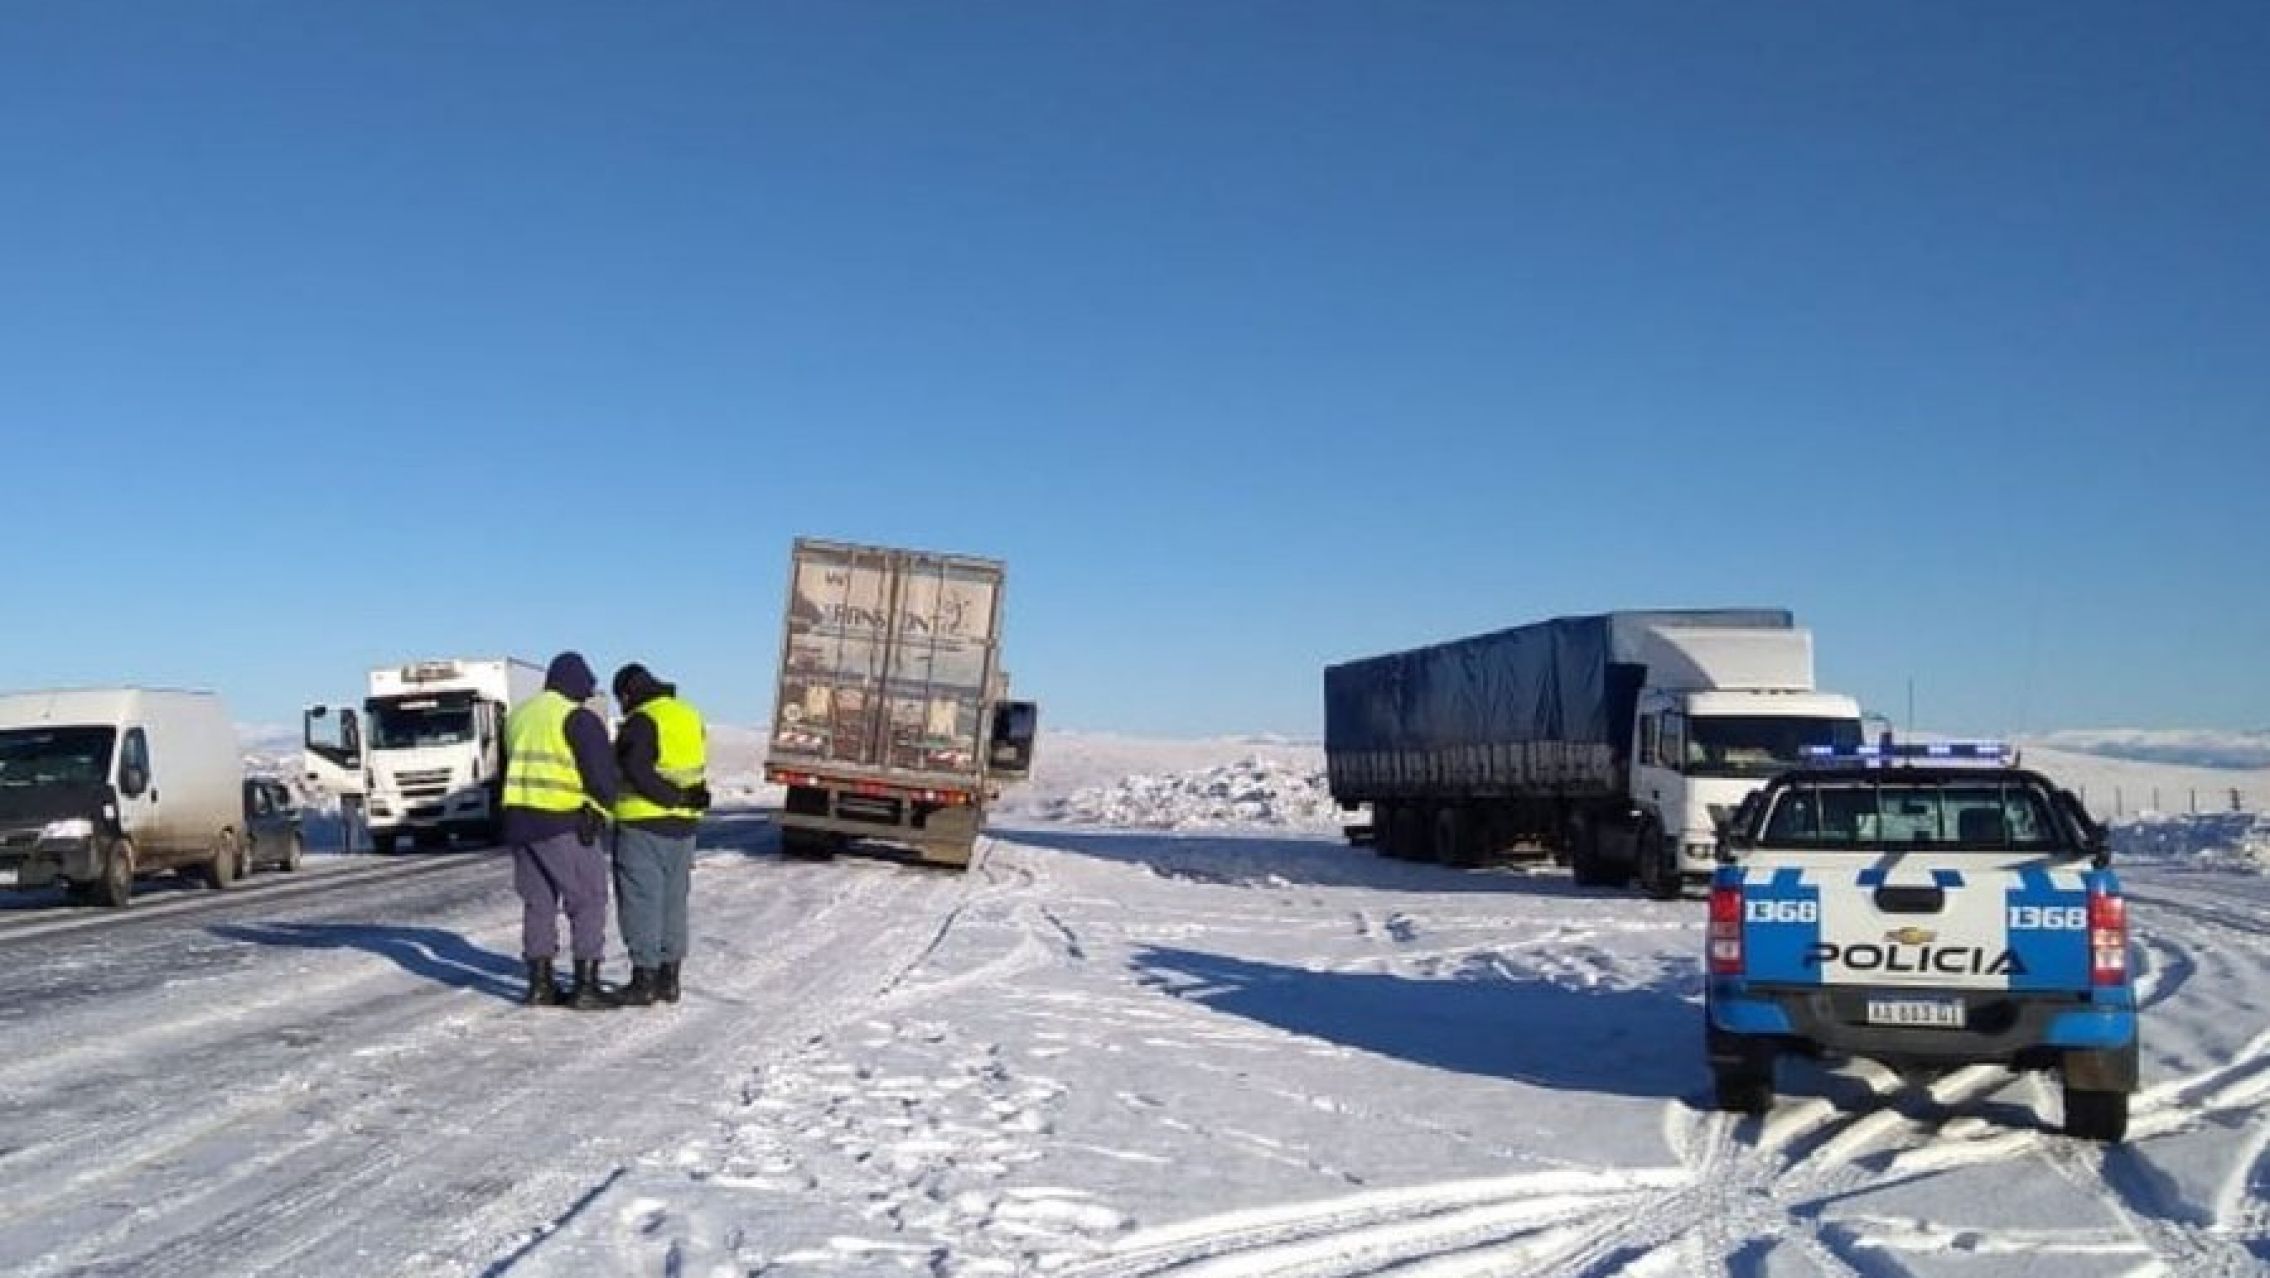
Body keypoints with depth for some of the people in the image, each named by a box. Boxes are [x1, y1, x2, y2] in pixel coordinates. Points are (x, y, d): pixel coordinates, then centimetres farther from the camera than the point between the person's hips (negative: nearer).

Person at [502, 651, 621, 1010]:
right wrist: (600, 810, -2)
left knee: (538, 902, 13)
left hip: (520, 821, 7)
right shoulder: (578, 718, -10)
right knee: (588, 902, 0)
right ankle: (585, 986, -2)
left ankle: (539, 984, 14)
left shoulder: (519, 715, 15)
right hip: (564, 824, -7)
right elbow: (602, 773, -14)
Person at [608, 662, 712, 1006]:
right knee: (673, 901, 14)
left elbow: (633, 770, -22)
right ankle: (668, 978, 19)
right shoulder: (690, 716, 12)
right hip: (682, 825, 8)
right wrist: (685, 797, 6)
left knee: (641, 900, -1)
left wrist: (673, 796, -17)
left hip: (643, 825, -8)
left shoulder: (642, 721, -13)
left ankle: (644, 979, 0)